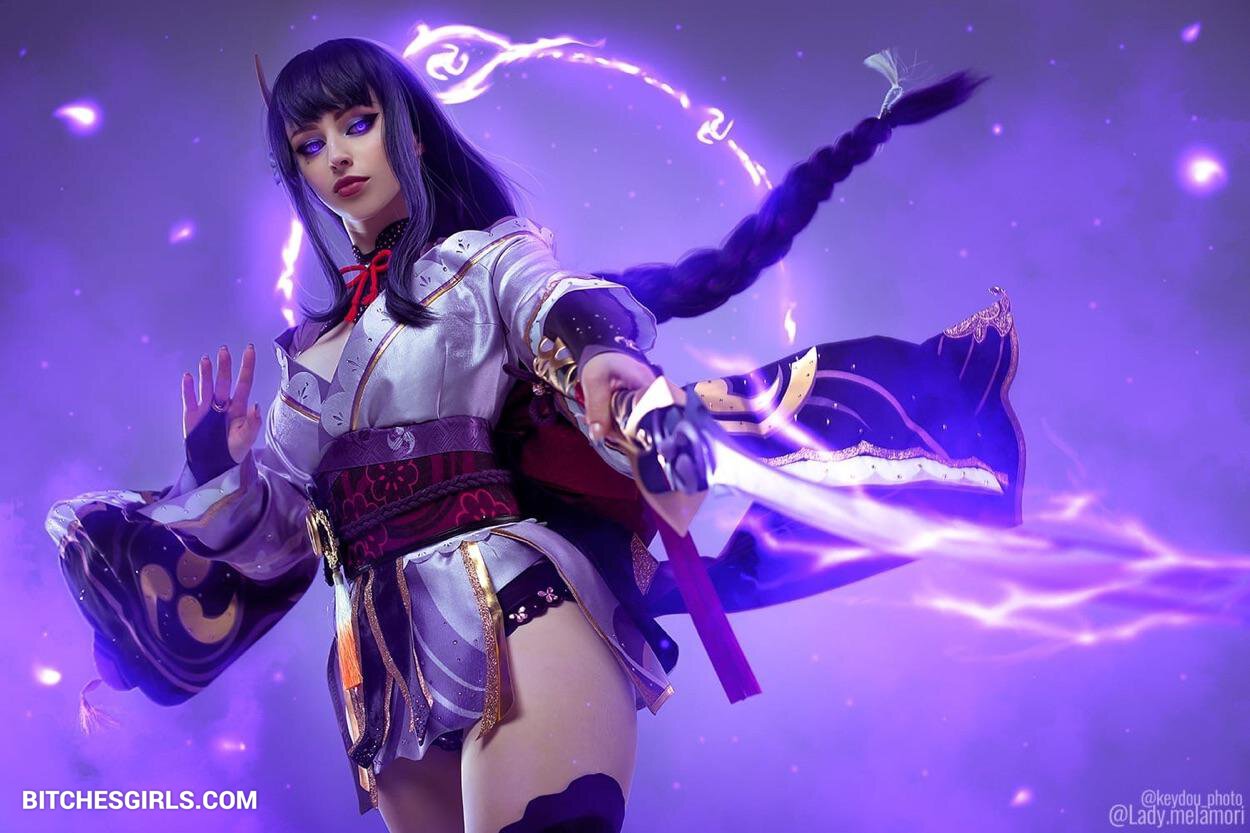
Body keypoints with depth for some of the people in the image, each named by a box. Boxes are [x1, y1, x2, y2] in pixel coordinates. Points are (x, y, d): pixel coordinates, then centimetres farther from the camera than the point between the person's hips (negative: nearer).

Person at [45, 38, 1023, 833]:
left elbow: (573, 309, -16)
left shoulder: (489, 257, 9)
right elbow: (276, 530, 22)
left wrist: (602, 355, -38)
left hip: (512, 599, -5)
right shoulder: (314, 350, 23)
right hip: (386, 664, 6)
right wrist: (220, 469, 4)